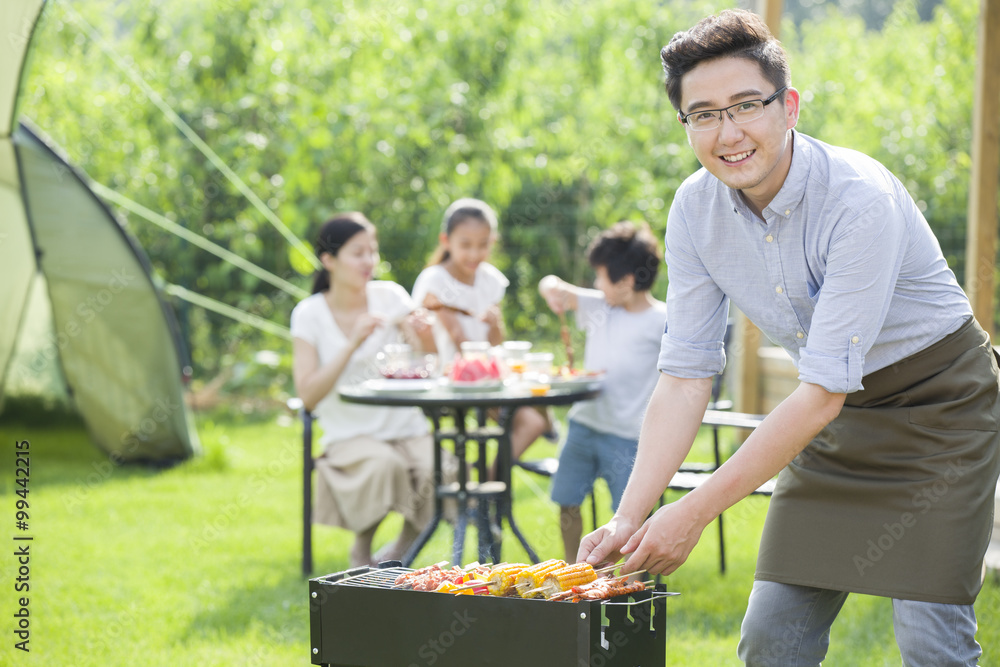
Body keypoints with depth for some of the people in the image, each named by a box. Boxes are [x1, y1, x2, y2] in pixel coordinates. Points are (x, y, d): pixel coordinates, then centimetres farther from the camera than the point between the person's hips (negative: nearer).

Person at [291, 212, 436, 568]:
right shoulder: (310, 314, -2)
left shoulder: (391, 296, 3)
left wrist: (425, 335, -27)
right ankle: (361, 550, -7)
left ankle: (403, 546, 1)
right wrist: (353, 344, -20)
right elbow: (308, 395, -11)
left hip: (407, 428, 2)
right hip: (351, 435, -2)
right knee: (383, 465, -35)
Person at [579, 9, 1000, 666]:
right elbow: (686, 373, -7)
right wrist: (631, 517, -18)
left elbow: (824, 390, -30)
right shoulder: (695, 209, -9)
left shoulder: (860, 199, -29)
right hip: (840, 419, 6)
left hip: (939, 406, -6)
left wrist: (695, 513, -30)